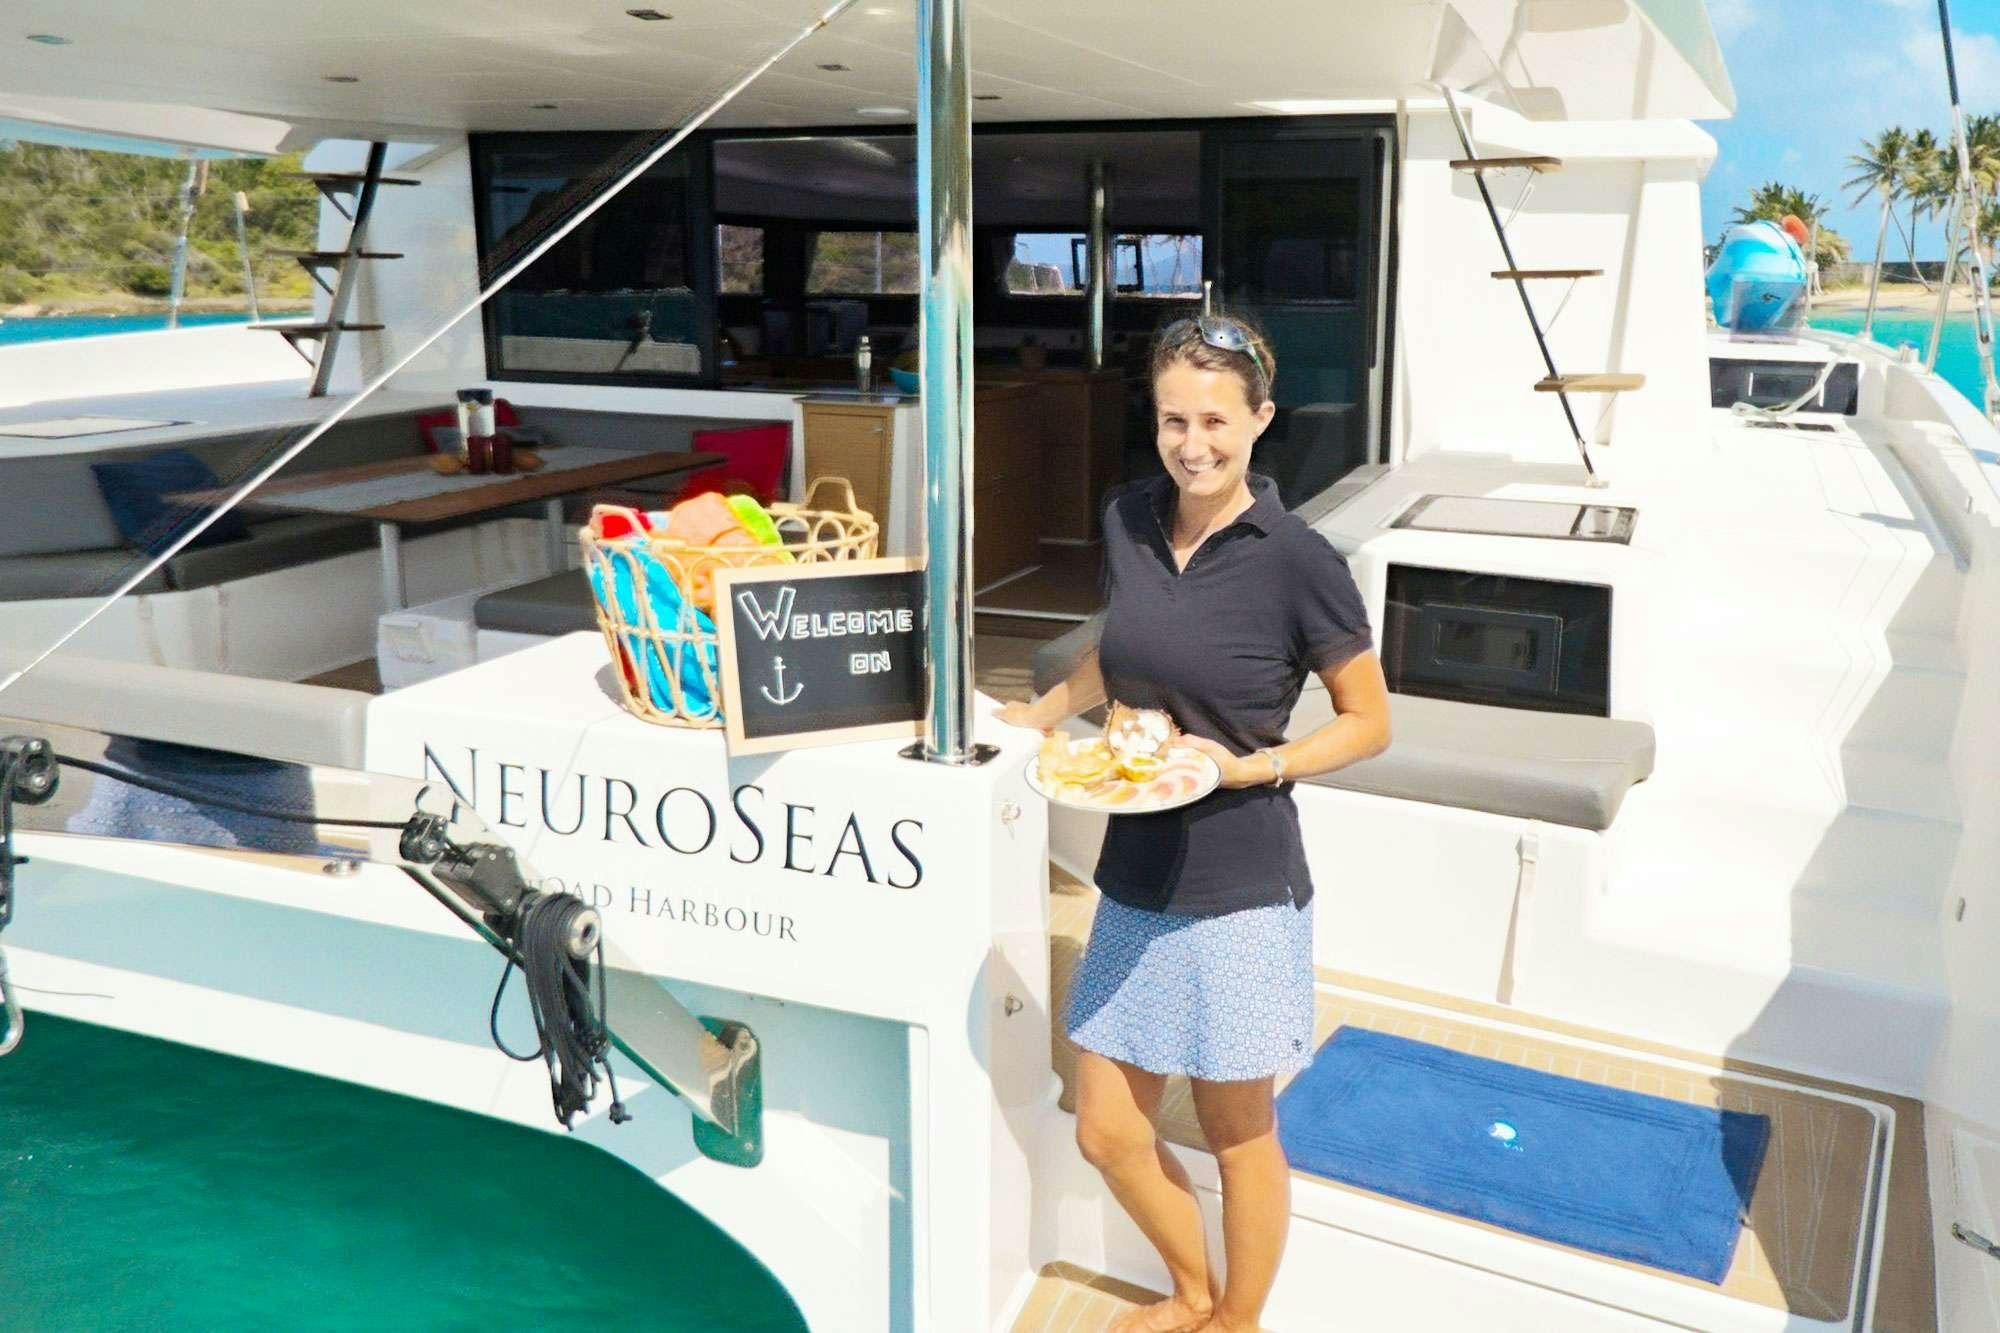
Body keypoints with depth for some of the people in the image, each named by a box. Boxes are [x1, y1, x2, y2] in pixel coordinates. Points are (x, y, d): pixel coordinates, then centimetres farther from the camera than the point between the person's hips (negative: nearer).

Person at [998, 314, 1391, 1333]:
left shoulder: (1297, 561, -15)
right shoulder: (1129, 521, 1)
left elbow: (1369, 722, -6)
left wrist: (1247, 766, -19)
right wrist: (1041, 714, 6)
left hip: (1240, 892, -5)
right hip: (1136, 879, 6)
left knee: (1237, 1133, 14)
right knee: (1107, 1132, 15)